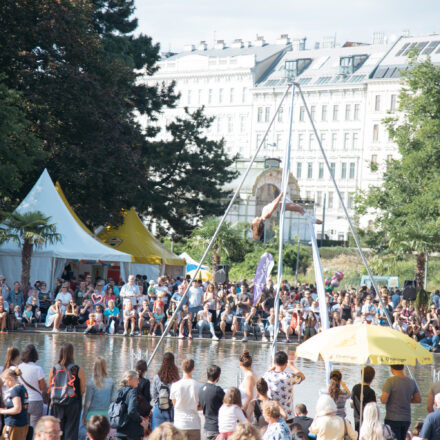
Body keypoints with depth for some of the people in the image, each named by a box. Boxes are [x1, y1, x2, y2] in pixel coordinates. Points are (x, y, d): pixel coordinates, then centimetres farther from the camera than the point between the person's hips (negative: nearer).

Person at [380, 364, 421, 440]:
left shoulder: (390, 381, -13)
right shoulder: (412, 382, 4)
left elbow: (384, 400, -16)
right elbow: (418, 400, 13)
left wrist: (381, 397, 6)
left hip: (393, 419, -5)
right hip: (407, 419, 5)